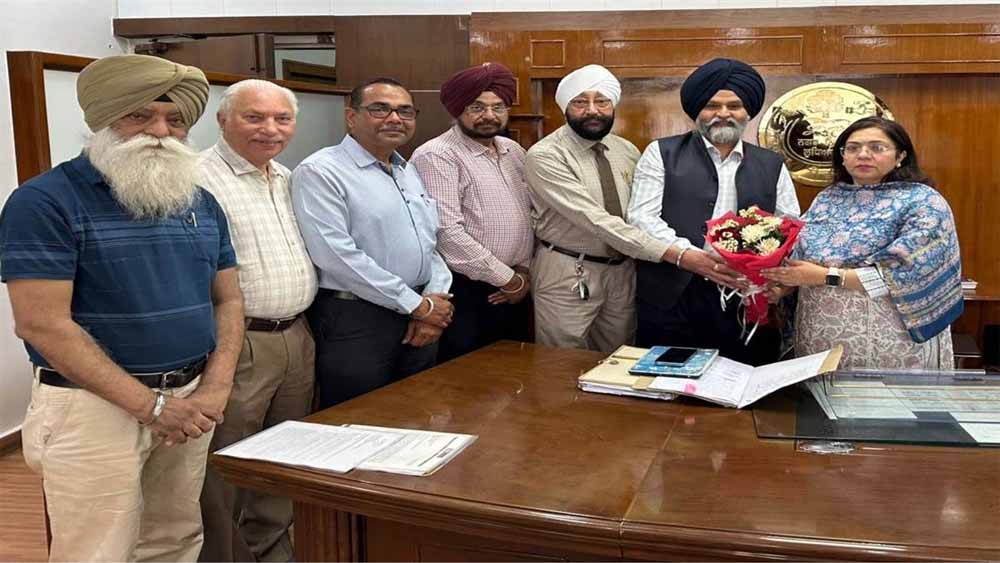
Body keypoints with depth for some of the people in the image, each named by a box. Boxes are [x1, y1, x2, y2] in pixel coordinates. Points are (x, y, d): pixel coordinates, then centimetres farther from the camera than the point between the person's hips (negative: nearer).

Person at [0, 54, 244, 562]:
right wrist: (151, 405, -16)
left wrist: (215, 389, -5)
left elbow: (228, 299, 11)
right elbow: (42, 324, -16)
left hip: (189, 402, 6)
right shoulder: (45, 200, -10)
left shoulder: (201, 202, 9)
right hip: (95, 407, -5)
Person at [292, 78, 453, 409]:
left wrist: (436, 299, -4)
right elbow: (336, 255, -20)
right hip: (355, 320, -7)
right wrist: (418, 304, -16)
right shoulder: (321, 171, -11)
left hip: (421, 321, 7)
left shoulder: (410, 172, 14)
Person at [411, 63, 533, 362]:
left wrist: (524, 270, 1)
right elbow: (448, 233, -21)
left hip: (514, 292, 7)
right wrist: (507, 278, -14)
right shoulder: (436, 156, -13)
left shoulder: (514, 151, 11)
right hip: (464, 292, -7)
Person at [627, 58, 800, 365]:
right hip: (673, 301, -2)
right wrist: (690, 257, -18)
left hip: (747, 305, 3)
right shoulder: (662, 153, 7)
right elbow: (641, 217, -3)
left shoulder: (772, 165, 16)